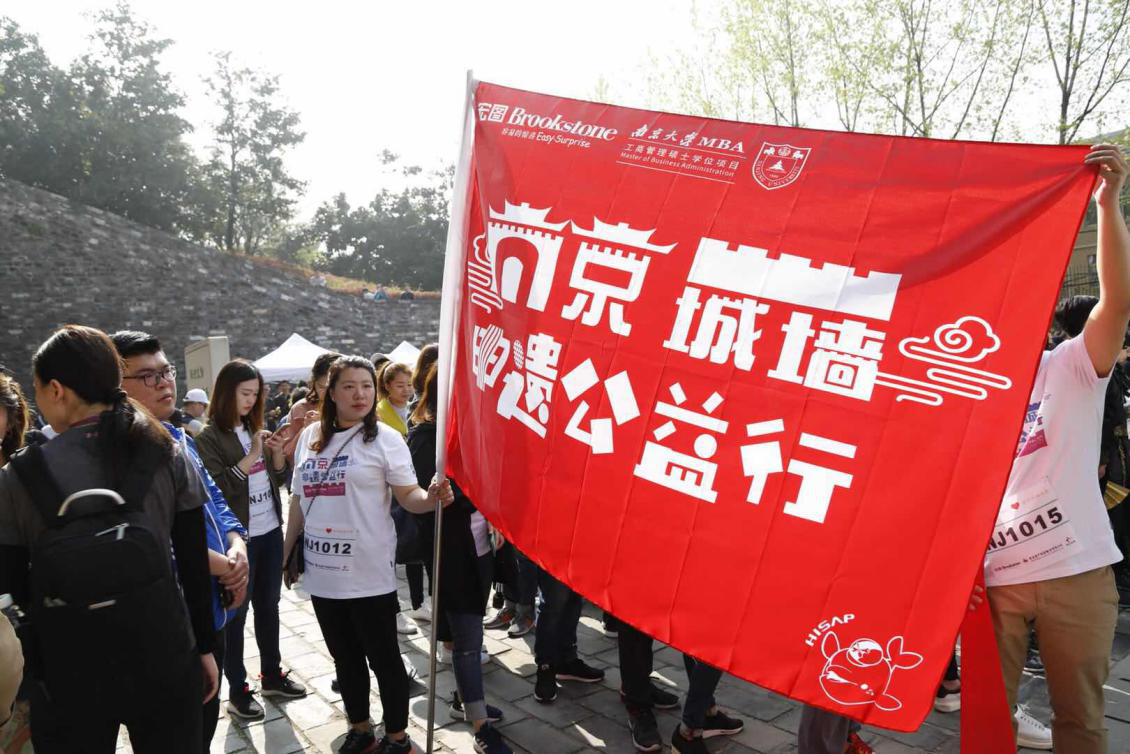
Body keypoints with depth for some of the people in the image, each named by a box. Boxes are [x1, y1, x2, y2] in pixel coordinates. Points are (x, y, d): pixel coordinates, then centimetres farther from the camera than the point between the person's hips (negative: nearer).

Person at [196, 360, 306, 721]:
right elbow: (217, 488, -19)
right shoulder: (209, 437, -11)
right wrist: (252, 456, -22)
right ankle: (237, 691, 17)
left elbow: (279, 478, 11)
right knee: (236, 614, 5)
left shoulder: (256, 428, 7)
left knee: (268, 606, 16)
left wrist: (277, 452, -7)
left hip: (270, 531, 6)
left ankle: (272, 676, 30)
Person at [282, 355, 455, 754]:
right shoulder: (310, 437, 6)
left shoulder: (384, 438, -8)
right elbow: (299, 500, 14)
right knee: (345, 657, 18)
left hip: (368, 573, -5)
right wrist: (288, 552, 17)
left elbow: (408, 495, -10)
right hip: (322, 571, 5)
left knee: (383, 657, 7)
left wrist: (430, 498, -32)